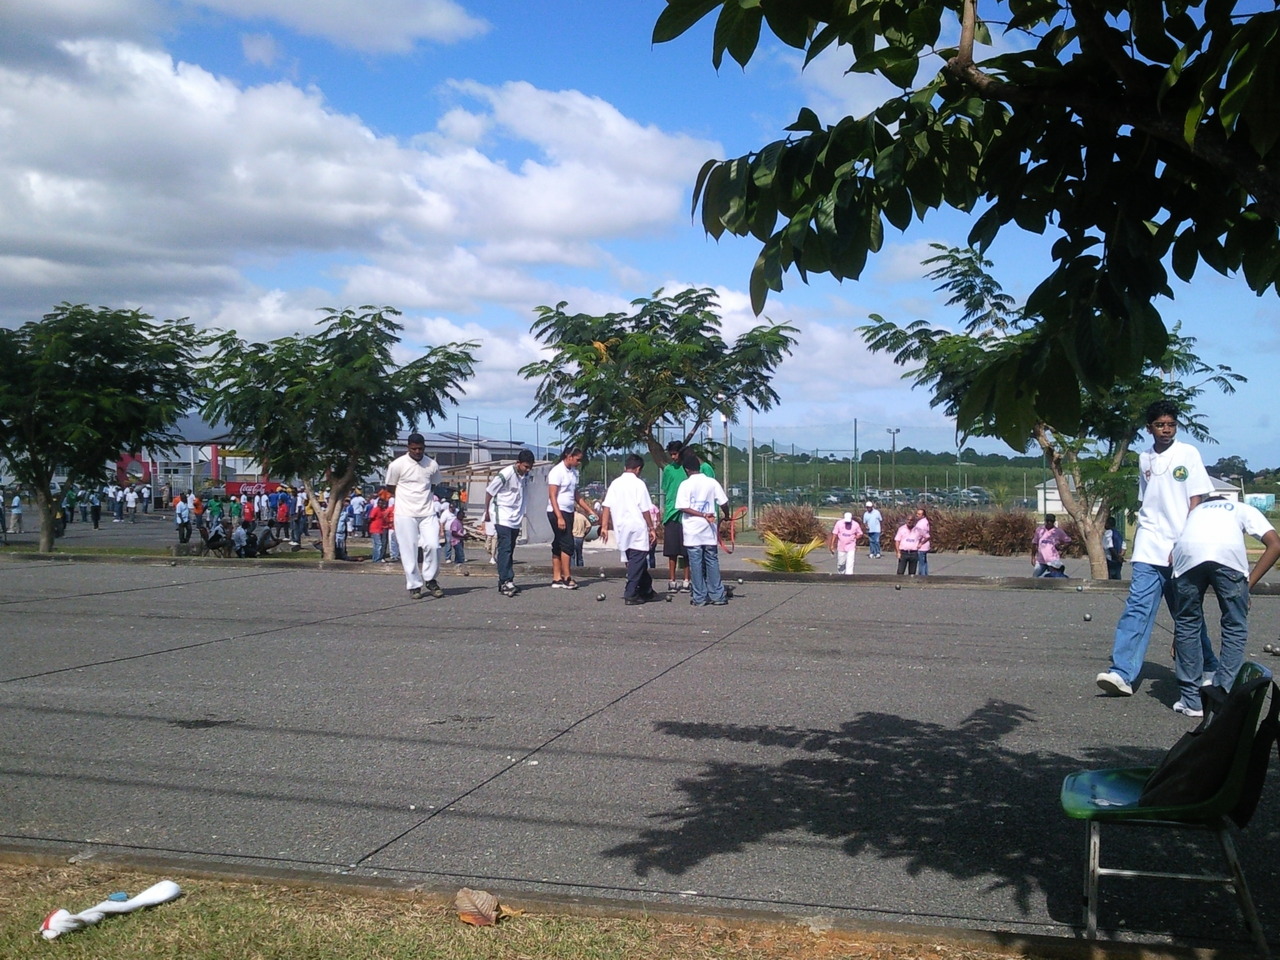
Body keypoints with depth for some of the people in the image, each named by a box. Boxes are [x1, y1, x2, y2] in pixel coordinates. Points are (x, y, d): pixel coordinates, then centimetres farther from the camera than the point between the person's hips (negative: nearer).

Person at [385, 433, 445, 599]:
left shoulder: (432, 465, 5)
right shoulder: (397, 465, -4)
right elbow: (390, 488, 6)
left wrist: (425, 497, 6)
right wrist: (408, 498, 4)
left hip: (428, 512, 2)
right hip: (405, 514, -2)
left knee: (433, 545, -10)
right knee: (409, 551, -1)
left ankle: (430, 580, 9)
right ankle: (414, 586, 9)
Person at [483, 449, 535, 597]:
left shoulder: (525, 476, 5)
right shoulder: (505, 474, -16)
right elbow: (489, 492, -7)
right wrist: (487, 512, 1)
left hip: (516, 519, 7)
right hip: (502, 518, -7)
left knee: (510, 550, 8)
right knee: (505, 549, -14)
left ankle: (504, 582, 12)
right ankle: (506, 581, -19)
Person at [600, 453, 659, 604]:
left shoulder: (615, 484, 7)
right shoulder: (639, 484, -7)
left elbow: (606, 506, 2)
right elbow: (645, 509, -9)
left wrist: (604, 526, 4)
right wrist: (652, 528, -2)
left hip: (621, 529, 6)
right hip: (637, 528, -6)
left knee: (634, 560, 16)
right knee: (637, 561, -1)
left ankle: (646, 591, 28)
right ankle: (630, 594, -6)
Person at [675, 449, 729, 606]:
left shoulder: (685, 484, -5)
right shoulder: (712, 482, 1)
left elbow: (684, 508, -14)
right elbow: (724, 502, 1)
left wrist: (703, 515, -12)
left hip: (692, 530, -2)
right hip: (709, 529, 2)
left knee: (696, 563, 2)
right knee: (712, 561, 9)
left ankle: (699, 597, 4)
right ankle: (717, 596, 8)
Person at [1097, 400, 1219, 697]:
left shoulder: (1188, 454, -1)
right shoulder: (1144, 459, 11)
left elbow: (1196, 502, -4)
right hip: (1148, 550, 3)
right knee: (1137, 607, -10)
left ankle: (1208, 669, 28)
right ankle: (1122, 673, -18)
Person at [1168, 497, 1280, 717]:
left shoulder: (1195, 511, 41)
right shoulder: (1244, 509, 37)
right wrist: (1248, 584, 18)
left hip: (1187, 552, 2)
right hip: (1229, 552, -2)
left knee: (1186, 625, 18)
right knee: (1235, 627, 16)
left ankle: (1191, 701, 18)